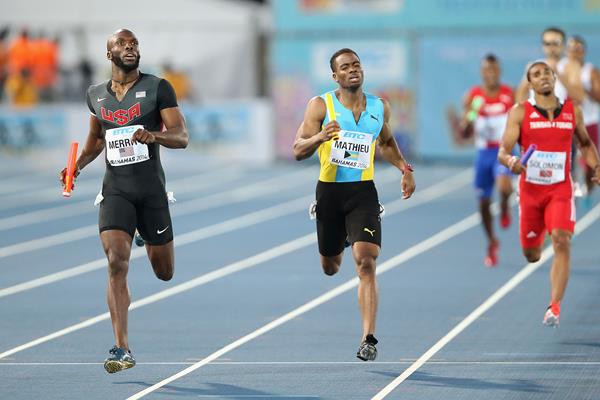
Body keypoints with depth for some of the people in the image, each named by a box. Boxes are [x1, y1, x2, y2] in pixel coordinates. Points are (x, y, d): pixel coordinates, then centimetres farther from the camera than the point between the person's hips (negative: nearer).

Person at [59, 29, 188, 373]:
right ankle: (123, 350, -18)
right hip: (116, 190, 1)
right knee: (117, 263, -18)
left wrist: (153, 136, -27)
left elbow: (182, 137, -7)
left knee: (164, 272, 10)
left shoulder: (158, 88, -2)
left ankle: (152, 240, 50)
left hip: (151, 190, -1)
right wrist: (78, 165, 9)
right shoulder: (96, 95, 9)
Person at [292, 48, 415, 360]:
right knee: (329, 267, 16)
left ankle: (368, 338, -18)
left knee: (365, 262, -18)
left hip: (363, 193, 0)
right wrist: (320, 138, -29)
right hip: (329, 191, 0)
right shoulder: (321, 105, -4)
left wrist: (405, 168, 12)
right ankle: (339, 245, 57)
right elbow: (298, 150, -9)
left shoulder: (379, 107, 6)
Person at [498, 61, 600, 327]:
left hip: (560, 190, 0)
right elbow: (503, 151, -9)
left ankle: (555, 306, -23)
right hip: (530, 189, 0)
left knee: (561, 242, -22)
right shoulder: (520, 112, -4)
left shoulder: (573, 111, 3)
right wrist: (511, 162, -32)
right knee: (531, 254, 12)